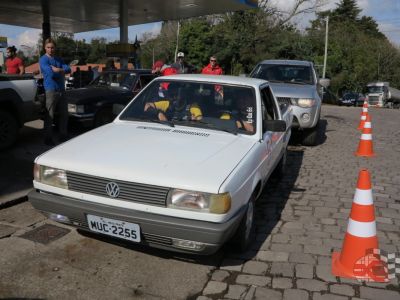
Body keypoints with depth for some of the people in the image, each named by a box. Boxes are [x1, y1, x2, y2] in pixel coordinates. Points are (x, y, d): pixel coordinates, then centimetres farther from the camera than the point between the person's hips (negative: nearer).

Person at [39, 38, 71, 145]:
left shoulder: (59, 59, 17)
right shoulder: (43, 59, -3)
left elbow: (68, 69, 2)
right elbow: (51, 73, -17)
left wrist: (58, 70, -14)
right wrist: (62, 72, -1)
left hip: (61, 90, 6)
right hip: (51, 90, -6)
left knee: (64, 114, 12)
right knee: (50, 115, -4)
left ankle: (63, 135, 24)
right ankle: (48, 138, 4)